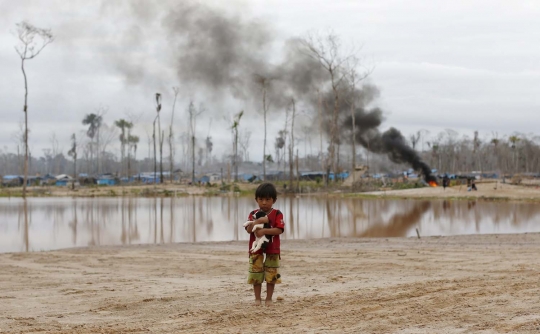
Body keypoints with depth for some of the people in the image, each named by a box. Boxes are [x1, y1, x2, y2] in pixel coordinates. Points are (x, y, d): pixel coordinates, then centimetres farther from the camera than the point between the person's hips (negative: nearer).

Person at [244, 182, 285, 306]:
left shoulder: (277, 214, -3)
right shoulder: (253, 214, 3)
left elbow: (279, 230, -15)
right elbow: (249, 230, -9)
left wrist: (264, 231, -24)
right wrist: (257, 221, -25)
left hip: (272, 250, -2)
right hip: (256, 249, 2)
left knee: (271, 276, 4)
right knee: (256, 275, 4)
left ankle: (269, 298, 14)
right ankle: (257, 298, 14)